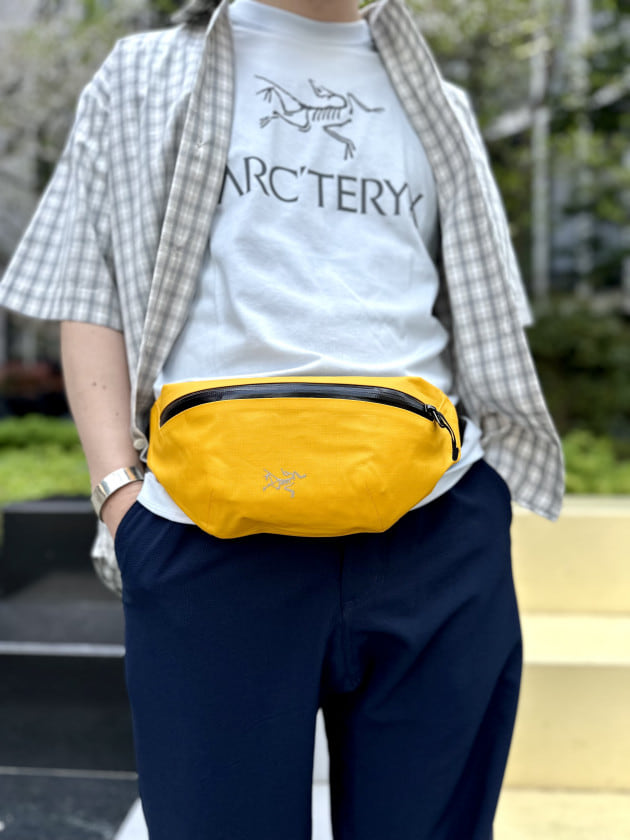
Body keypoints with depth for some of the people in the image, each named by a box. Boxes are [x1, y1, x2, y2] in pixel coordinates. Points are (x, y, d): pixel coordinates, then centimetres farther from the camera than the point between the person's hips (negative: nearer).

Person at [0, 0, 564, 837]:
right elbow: (90, 299, 10)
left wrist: (492, 487, 6)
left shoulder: (441, 108, 22)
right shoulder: (143, 78, 17)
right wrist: (117, 488, -3)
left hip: (439, 539, 3)